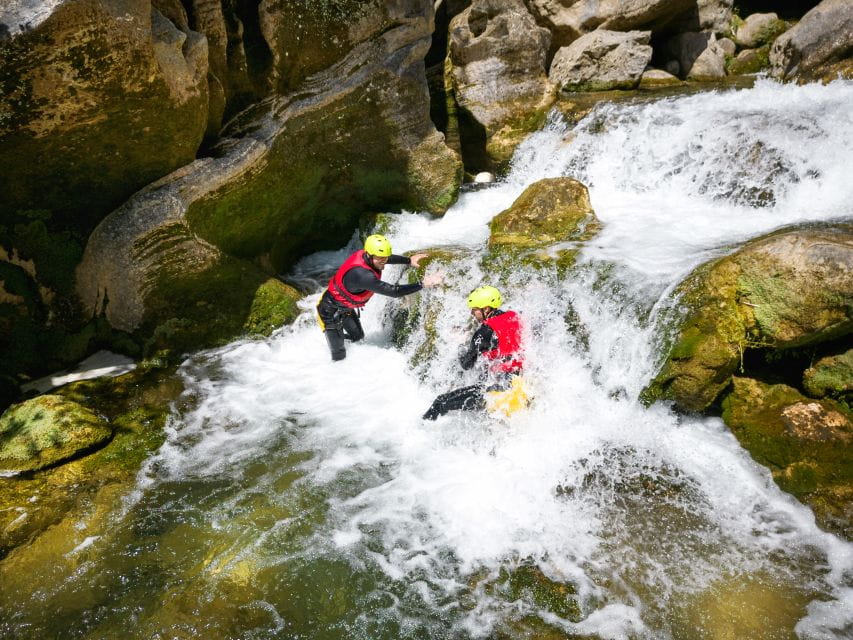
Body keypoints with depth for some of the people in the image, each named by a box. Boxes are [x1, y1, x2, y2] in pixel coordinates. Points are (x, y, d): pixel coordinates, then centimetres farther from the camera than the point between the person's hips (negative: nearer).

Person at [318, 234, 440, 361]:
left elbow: (387, 258, 11)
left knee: (358, 336, 24)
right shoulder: (362, 275, -40)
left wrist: (409, 260, 12)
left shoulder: (363, 255, -14)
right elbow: (393, 291, -40)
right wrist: (422, 284, -36)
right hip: (330, 311, -9)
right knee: (339, 356, -6)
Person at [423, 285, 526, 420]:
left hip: (500, 385, -8)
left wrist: (463, 354, 18)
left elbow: (466, 364, -3)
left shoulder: (486, 331, -12)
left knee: (441, 403, -7)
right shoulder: (513, 317, 6)